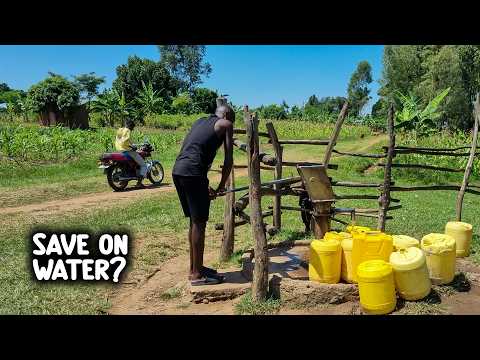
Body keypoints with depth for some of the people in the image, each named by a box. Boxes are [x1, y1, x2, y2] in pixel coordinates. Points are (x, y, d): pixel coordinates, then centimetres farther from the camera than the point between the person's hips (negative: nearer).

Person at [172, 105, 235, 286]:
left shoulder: (199, 121, 29)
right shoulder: (225, 124, 9)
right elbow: (228, 160, 3)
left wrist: (205, 186, 26)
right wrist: (221, 187, 13)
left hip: (177, 170, 8)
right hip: (192, 172, -8)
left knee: (195, 221, 17)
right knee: (199, 223, -1)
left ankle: (195, 267, 27)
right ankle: (197, 275, 6)